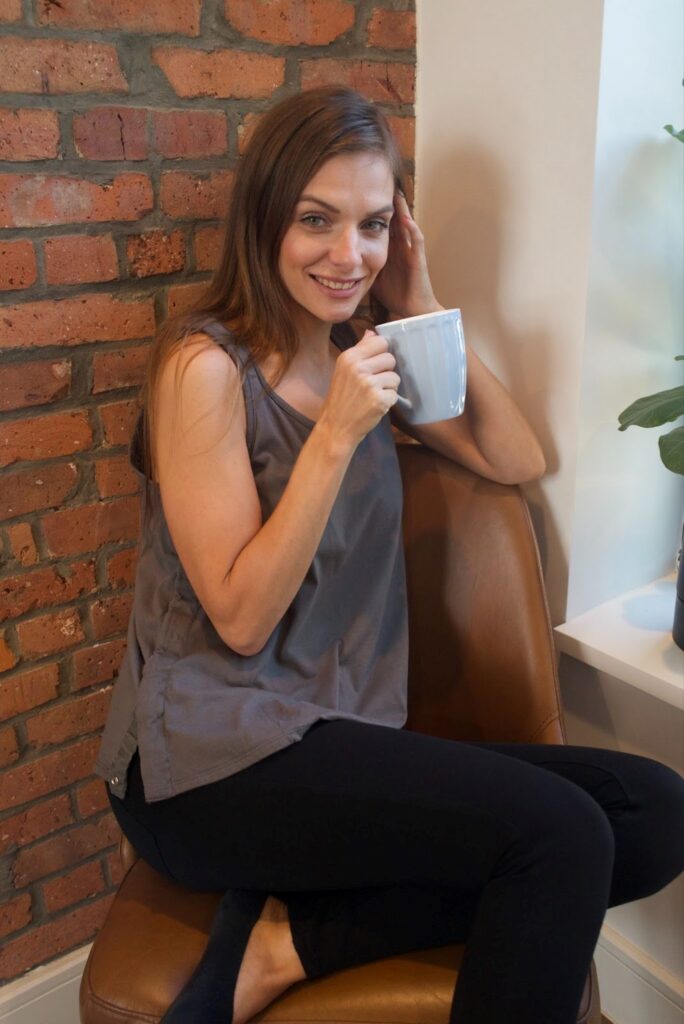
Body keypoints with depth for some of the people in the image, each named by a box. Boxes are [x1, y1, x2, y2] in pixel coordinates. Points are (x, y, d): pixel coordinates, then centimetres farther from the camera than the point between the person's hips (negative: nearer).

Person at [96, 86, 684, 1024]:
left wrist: (425, 313, 1)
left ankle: (288, 938, -12)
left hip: (340, 744, 7)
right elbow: (242, 619, -12)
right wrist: (335, 436, -20)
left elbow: (519, 462, 9)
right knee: (560, 830, -24)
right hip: (211, 761, -7)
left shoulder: (362, 355, 11)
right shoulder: (207, 365, -10)